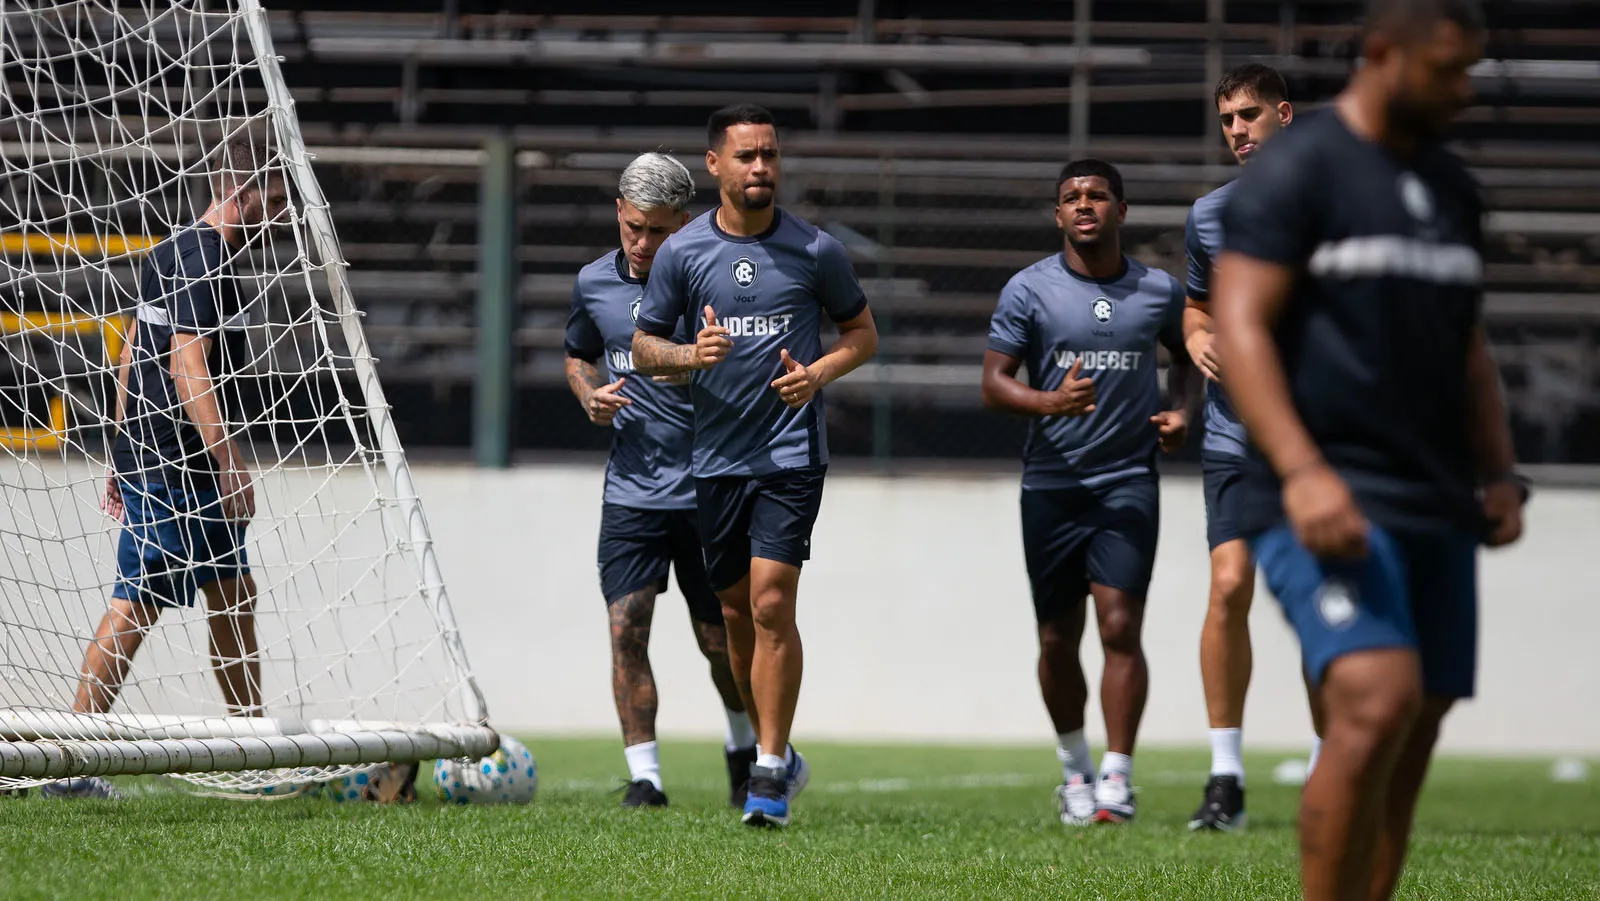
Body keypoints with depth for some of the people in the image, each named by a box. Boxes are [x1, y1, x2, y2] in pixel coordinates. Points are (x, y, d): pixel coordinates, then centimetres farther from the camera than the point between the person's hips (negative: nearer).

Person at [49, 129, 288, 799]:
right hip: (177, 465, -10)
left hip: (146, 453, 10)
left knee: (234, 595, 15)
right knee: (137, 603, -9)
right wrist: (230, 460, -25)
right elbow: (188, 366, -23)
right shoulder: (204, 260, -15)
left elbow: (133, 354, 21)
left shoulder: (173, 252, 17)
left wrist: (126, 450, 23)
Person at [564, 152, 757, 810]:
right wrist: (590, 396, 2)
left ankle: (744, 748, 34)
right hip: (631, 489, 2)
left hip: (708, 487, -2)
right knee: (626, 629, -10)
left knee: (720, 639, 8)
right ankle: (644, 776, -4)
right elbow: (579, 355, 23)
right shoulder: (594, 283, 4)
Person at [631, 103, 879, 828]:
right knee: (737, 613, 9)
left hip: (792, 450, -3)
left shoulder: (816, 249, -1)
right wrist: (691, 354, -11)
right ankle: (775, 754, 26)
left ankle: (771, 774, -11)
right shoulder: (681, 251, 2)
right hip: (715, 458, 3)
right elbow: (644, 346, 10)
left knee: (772, 605, -14)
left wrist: (818, 372, -9)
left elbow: (861, 332, 11)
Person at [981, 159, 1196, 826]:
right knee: (1058, 641, 6)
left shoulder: (1159, 291, 5)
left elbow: (1186, 354, 24)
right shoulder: (1029, 290, -1)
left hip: (1128, 480, 0)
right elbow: (993, 383, -4)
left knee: (1120, 627, -13)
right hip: (1050, 486, 0)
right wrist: (1049, 401, -23)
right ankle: (1073, 766, 26)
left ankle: (1116, 775, -8)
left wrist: (1181, 410, 4)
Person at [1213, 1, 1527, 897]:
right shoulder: (1295, 169, -4)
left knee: (1410, 745, 3)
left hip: (1438, 508, 8)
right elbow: (1240, 327, -11)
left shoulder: (1453, 188, 19)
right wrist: (1302, 472, -22)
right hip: (1332, 502, -8)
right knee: (1377, 700, -24)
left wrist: (1499, 473, 13)